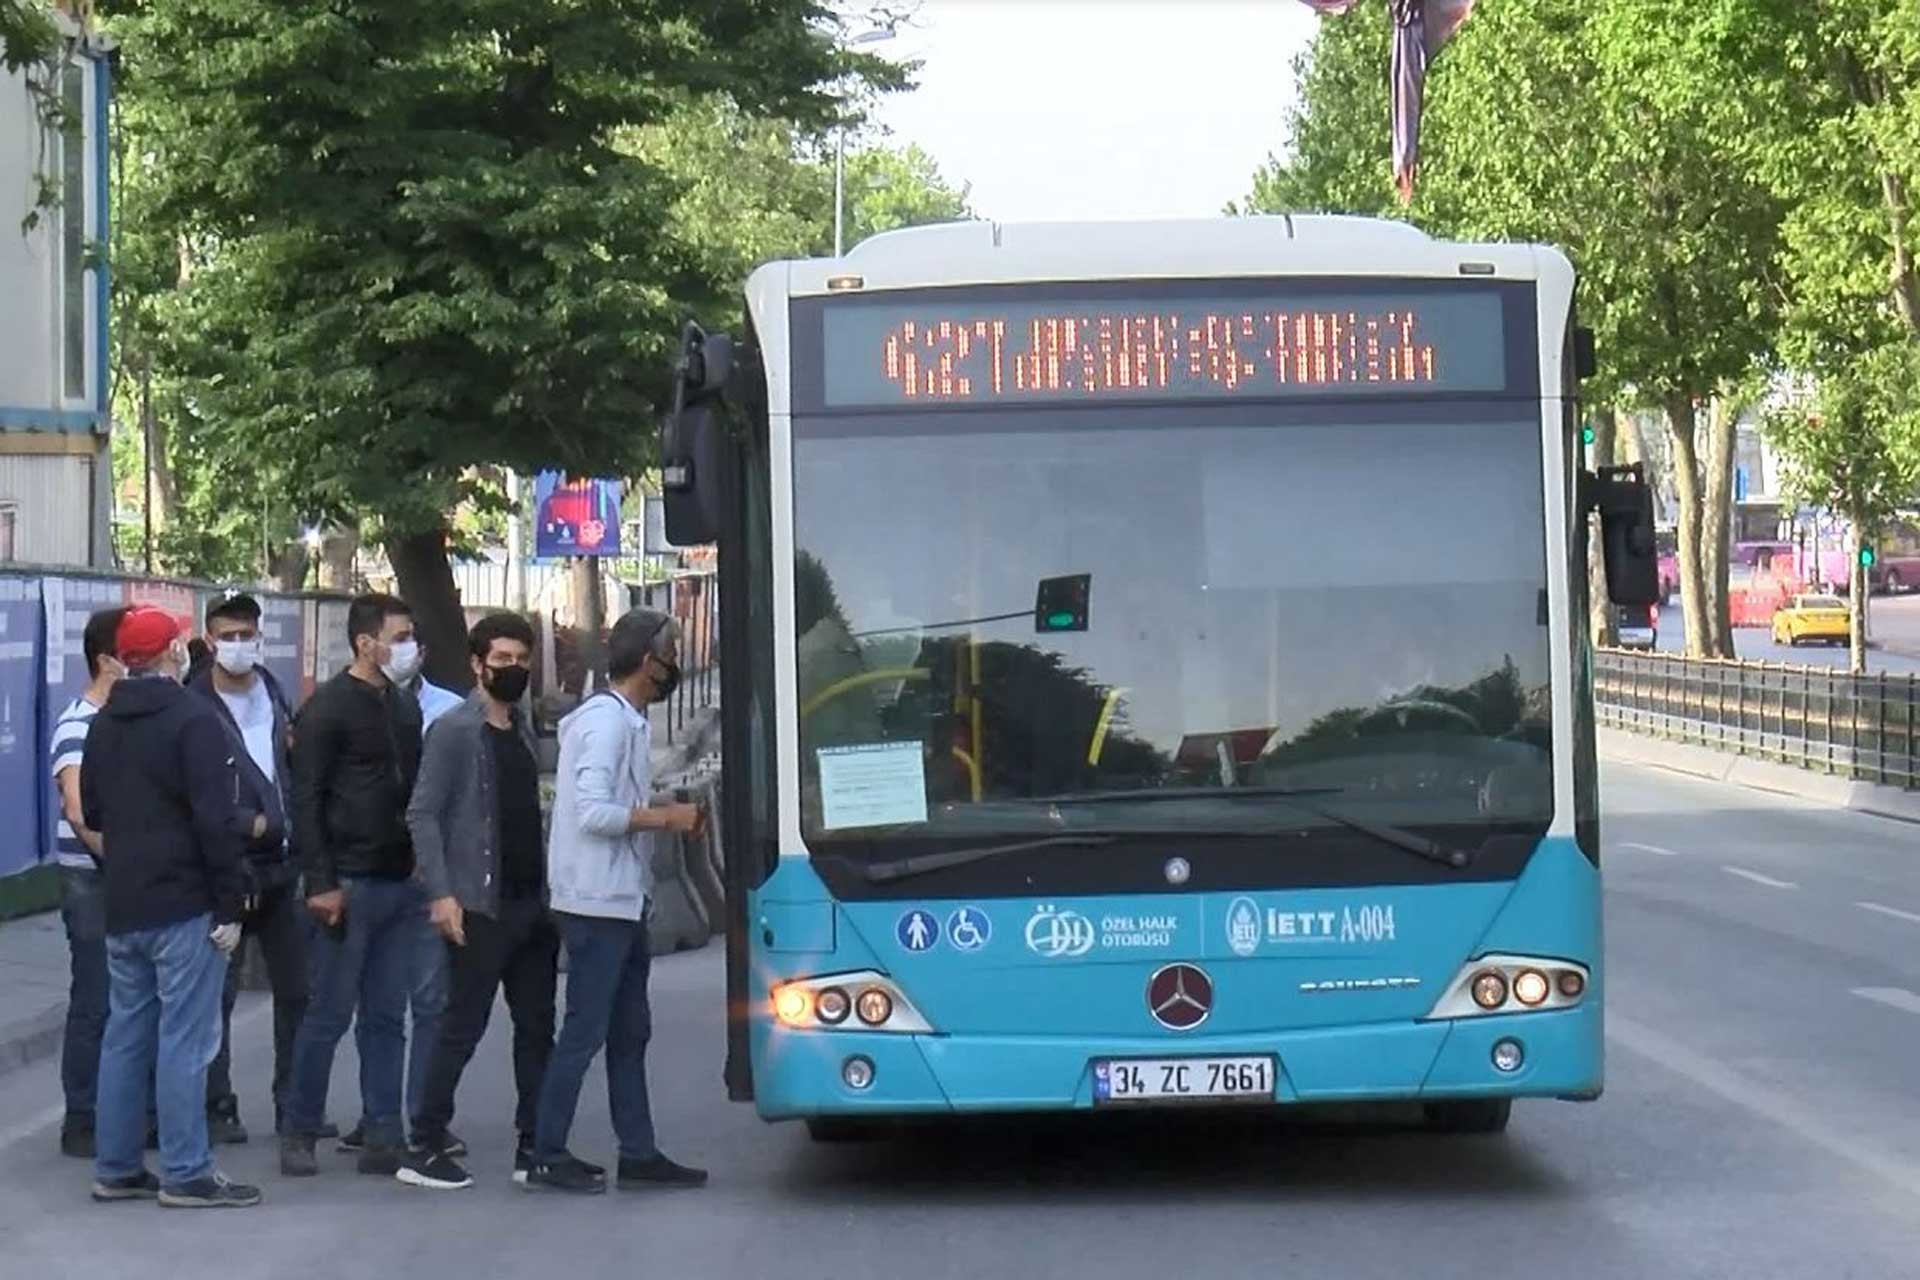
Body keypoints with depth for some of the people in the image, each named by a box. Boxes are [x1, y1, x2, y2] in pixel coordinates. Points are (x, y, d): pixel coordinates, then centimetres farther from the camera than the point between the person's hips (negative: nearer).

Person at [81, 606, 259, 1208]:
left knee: (125, 1035, 12)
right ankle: (186, 1175, -2)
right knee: (184, 1039, -4)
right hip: (184, 907, -8)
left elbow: (90, 811, 19)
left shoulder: (104, 724, 11)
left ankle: (117, 1168, 17)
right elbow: (215, 820, -18)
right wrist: (229, 905, -14)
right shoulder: (192, 720, -13)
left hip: (122, 908, 8)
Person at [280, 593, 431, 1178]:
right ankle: (299, 1133, 8)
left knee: (387, 1016, 8)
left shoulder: (406, 707, 15)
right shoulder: (329, 707, -7)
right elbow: (306, 800, -10)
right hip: (350, 887, -7)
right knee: (329, 1014, -2)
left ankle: (383, 1137, 12)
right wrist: (320, 881, -16)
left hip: (402, 886, 7)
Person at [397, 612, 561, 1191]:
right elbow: (423, 814, -12)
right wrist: (440, 894, -20)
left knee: (537, 1026, 9)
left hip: (531, 904, 7)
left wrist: (548, 887, 12)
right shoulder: (454, 731, -8)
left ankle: (535, 1146, 15)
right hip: (479, 906, -7)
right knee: (463, 1028, -5)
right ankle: (425, 1149, 2)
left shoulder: (524, 732, 15)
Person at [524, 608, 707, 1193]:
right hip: (596, 902, -10)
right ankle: (548, 1157, 2)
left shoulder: (626, 720, 15)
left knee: (629, 1032, 13)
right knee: (585, 1030, -5)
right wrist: (666, 818, -15)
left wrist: (664, 810, 7)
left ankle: (638, 1153, 18)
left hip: (621, 900, 10)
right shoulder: (607, 720, -16)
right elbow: (593, 813, -23)